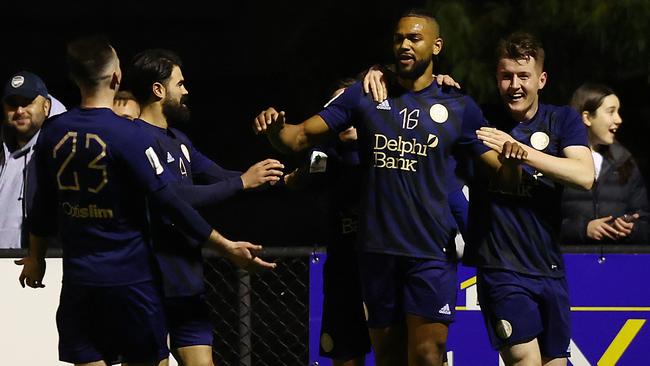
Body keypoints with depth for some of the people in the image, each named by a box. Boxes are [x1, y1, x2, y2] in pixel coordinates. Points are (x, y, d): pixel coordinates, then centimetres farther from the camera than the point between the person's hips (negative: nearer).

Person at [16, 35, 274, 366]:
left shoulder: (53, 133, 1)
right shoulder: (128, 136, -15)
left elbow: (43, 203, 11)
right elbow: (169, 202, -15)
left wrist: (36, 256, 28)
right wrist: (227, 248, -9)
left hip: (78, 279, 4)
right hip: (129, 277, -4)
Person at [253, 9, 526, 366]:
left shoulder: (458, 107, 4)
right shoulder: (364, 96, 6)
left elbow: (502, 174, 6)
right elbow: (300, 137, 4)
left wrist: (511, 161, -18)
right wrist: (276, 128, -19)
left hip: (431, 252, -2)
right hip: (377, 250, 2)